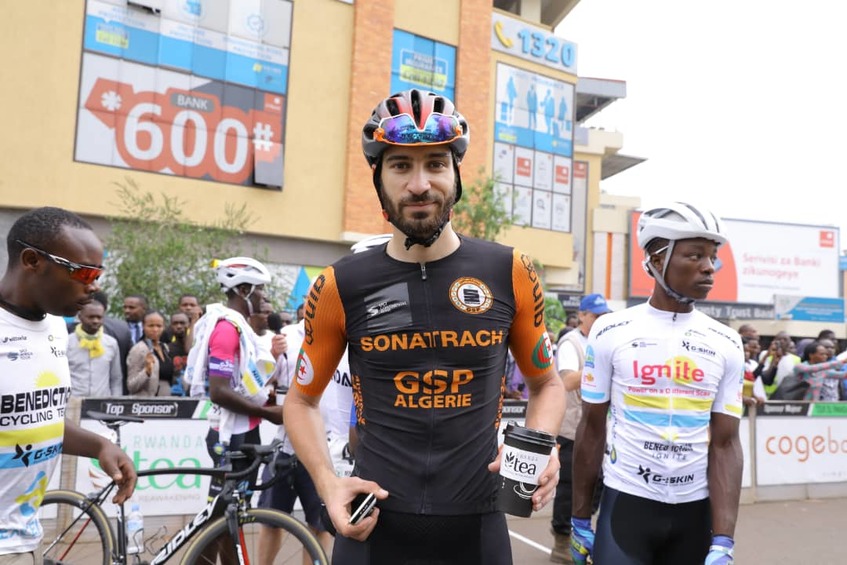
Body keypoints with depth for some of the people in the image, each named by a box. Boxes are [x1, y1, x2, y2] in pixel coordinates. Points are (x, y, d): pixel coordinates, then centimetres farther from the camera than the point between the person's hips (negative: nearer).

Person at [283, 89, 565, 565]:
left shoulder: (509, 273, -6)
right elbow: (302, 400, 6)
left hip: (476, 526, 1)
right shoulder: (342, 286, -7)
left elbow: (547, 384, 8)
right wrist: (328, 481, -9)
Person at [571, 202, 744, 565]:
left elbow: (725, 444, -1)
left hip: (696, 509, 3)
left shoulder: (726, 344, -1)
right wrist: (580, 518, 3)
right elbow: (592, 429, -1)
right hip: (626, 503, -2)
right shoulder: (611, 333, -7)